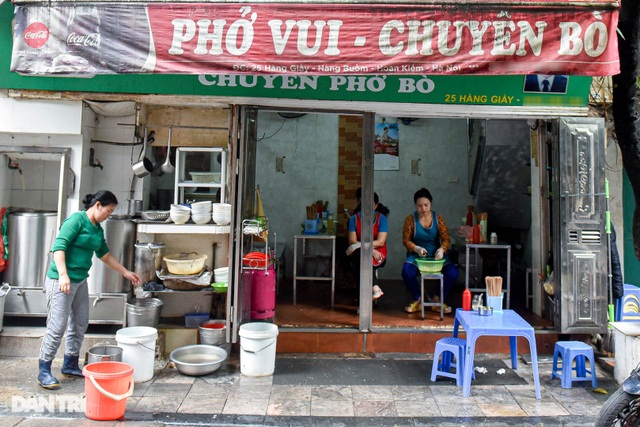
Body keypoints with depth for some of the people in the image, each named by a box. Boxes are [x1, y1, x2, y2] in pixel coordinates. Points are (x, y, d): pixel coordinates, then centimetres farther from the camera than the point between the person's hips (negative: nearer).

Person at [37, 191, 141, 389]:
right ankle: (44, 371, 9)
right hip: (61, 281, -9)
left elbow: (105, 255, 22)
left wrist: (126, 272, 24)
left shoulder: (98, 229, 13)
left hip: (81, 281, 9)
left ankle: (70, 365, 27)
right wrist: (63, 275, -29)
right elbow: (59, 247, -20)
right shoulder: (77, 219, -12)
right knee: (57, 327, -5)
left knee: (80, 325, 13)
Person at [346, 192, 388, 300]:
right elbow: (352, 241, -6)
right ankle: (375, 288, -31)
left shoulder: (381, 218, -1)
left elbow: (380, 242, -11)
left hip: (378, 254, -2)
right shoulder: (354, 218, 3)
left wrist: (360, 245, -19)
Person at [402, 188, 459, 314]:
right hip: (416, 255, -1)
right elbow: (406, 240, -3)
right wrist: (417, 248, -22)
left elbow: (446, 239, -2)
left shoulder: (438, 218, 2)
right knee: (407, 271, -33)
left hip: (436, 255, 2)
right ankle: (418, 300, -6)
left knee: (453, 272, -25)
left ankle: (437, 300, -3)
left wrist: (441, 249, -24)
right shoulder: (410, 219, -2)